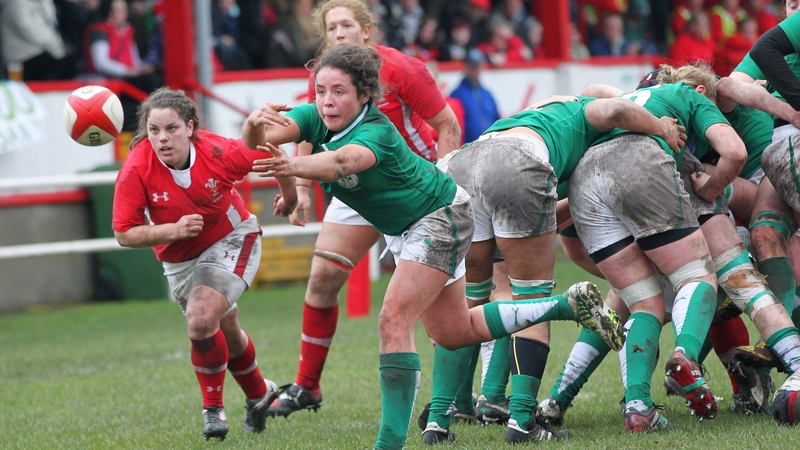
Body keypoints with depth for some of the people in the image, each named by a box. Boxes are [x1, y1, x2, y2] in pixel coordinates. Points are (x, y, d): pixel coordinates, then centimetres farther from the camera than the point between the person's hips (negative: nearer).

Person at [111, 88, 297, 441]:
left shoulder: (219, 152, -29)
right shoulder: (135, 171, -27)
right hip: (179, 259, 3)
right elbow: (124, 234, -22)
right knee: (225, 332, 19)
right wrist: (172, 230, -36)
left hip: (232, 240, -3)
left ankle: (213, 407, -2)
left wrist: (289, 196, 8)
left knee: (201, 322, -23)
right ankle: (259, 394, 46)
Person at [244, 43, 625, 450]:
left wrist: (293, 166, -76)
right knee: (454, 334, 17)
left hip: (441, 218, -9)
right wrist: (255, 123, -51)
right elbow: (255, 139, -27)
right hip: (404, 230, 9)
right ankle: (570, 305, 31)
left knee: (394, 321, -23)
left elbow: (342, 162, -57)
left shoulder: (375, 133, -34)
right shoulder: (316, 120, -13)